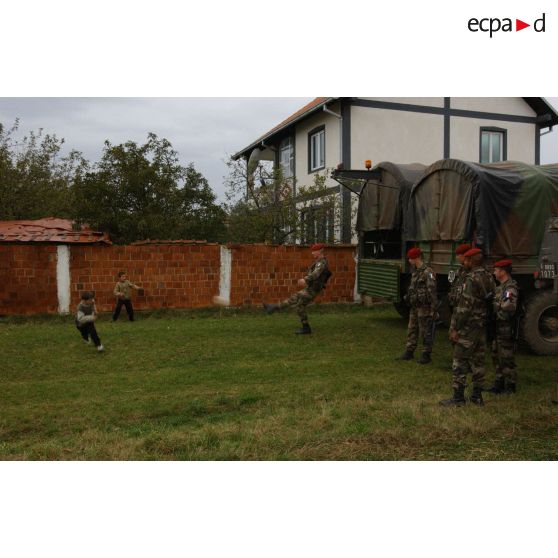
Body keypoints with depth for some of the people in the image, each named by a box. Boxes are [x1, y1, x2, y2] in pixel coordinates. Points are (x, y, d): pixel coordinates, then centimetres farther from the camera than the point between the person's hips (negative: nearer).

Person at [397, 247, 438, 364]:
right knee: (412, 330, 14)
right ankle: (409, 352, 23)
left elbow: (432, 292, -19)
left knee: (425, 332, 1)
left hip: (424, 308, -9)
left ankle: (426, 355, 11)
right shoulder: (415, 271, 11)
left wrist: (433, 309, -20)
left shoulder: (427, 272, -17)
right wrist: (408, 299, 19)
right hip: (414, 307, 9)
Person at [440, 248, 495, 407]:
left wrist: (455, 328, -17)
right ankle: (477, 396, 21)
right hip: (482, 327, 9)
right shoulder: (489, 278, 9)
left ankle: (458, 398, 2)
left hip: (468, 328, -9)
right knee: (478, 361, 14)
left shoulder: (472, 279, -19)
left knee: (460, 363, -2)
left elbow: (465, 307, -22)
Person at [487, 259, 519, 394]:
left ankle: (510, 386, 9)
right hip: (498, 328, 10)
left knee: (506, 358, -1)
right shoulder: (500, 287, 15)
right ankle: (499, 383, 28)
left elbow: (509, 308, -27)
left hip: (506, 329, -10)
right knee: (497, 357, 17)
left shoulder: (511, 288, -17)